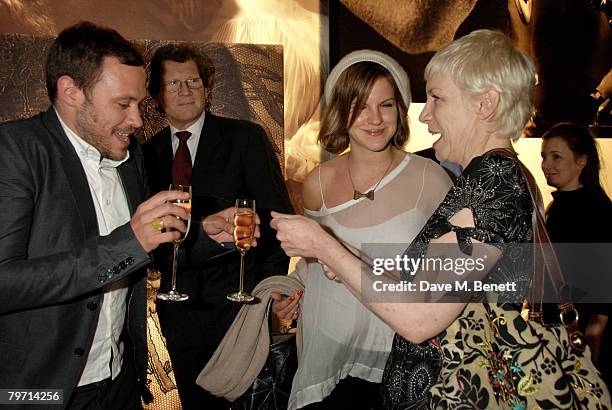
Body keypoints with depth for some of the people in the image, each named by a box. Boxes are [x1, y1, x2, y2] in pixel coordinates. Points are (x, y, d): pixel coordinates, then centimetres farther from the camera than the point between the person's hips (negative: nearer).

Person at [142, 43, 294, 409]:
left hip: (238, 298, -3)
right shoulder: (149, 153, 5)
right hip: (178, 306, 3)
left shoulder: (246, 138, -5)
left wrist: (271, 287, -10)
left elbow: (278, 214, -6)